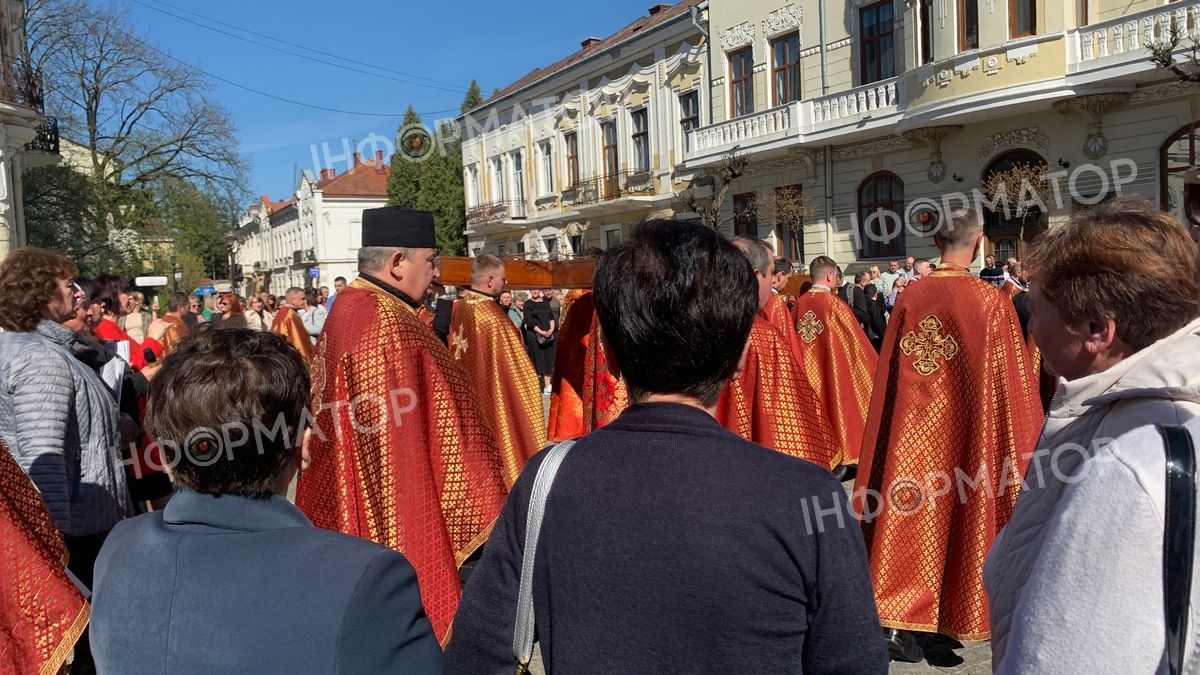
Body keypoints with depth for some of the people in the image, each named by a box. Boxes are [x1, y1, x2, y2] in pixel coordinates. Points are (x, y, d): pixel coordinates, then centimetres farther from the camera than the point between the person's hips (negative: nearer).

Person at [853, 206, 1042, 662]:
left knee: (911, 510, 9)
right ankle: (971, 611, 31)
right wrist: (1022, 446, 4)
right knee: (969, 511, 14)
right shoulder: (992, 303, -12)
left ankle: (895, 618, 7)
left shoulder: (910, 297, -4)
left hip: (914, 426, 2)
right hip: (970, 429, -2)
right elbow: (1012, 382, -7)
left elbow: (888, 373, 2)